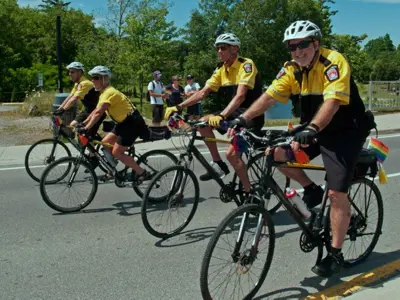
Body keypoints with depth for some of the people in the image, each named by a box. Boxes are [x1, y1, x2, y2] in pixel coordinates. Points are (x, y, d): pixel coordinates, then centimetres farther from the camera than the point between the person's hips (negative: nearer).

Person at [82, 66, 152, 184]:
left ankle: (143, 173, 1)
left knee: (116, 152, -6)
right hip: (123, 123, 9)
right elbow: (95, 111, 14)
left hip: (132, 123, -9)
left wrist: (86, 128, -30)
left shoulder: (109, 92, -19)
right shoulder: (104, 93, 11)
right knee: (105, 143, 7)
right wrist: (83, 123, 9)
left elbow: (98, 113, -28)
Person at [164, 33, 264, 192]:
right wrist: (178, 107, -11)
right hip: (234, 113, 7)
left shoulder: (246, 65, -17)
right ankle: (218, 163, -1)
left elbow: (240, 96, -30)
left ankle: (249, 193, -5)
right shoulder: (221, 69, 5)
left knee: (231, 153, -22)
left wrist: (221, 116, -44)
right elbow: (203, 92, 0)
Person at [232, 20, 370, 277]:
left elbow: (332, 102, -35)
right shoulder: (291, 70, -3)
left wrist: (311, 129, -51)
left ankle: (336, 255, 6)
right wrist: (242, 119, -26)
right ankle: (312, 190, 10)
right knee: (276, 153, -13)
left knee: (337, 193, -10)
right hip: (312, 131, 6)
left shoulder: (333, 62, -21)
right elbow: (269, 96, -12)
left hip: (345, 132, -6)